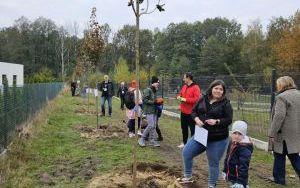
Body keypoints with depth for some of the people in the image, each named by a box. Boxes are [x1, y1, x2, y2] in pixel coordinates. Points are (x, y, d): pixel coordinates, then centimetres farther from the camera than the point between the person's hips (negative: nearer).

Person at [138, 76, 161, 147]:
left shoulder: (154, 91, 16)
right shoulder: (148, 90, -11)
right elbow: (144, 100, -18)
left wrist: (157, 102, 4)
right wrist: (153, 102, -20)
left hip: (154, 111, 9)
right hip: (149, 111, -9)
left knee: (154, 126, 8)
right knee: (151, 125, -13)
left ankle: (152, 140, 15)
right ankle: (142, 139, 0)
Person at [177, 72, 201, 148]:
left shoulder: (196, 87, -13)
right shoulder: (184, 86, 12)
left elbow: (197, 99, -22)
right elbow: (181, 94, 27)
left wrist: (185, 99, -20)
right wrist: (179, 97, 2)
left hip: (191, 112, -8)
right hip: (183, 111, 8)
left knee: (192, 128, -2)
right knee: (184, 128, 17)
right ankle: (184, 142, 29)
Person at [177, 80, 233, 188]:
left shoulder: (225, 103, -7)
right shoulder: (203, 99, 3)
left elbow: (229, 120, -9)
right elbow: (194, 111, 9)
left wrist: (217, 121, -25)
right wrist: (196, 119, -12)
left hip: (218, 139, -4)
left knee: (213, 163, 8)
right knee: (186, 153, 3)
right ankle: (187, 177, 24)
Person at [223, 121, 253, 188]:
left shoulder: (244, 148, -24)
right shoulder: (232, 143, 4)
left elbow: (244, 166, -26)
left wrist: (240, 182, -27)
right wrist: (225, 171, 23)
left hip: (239, 178, -9)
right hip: (232, 176, 9)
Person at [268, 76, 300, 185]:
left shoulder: (282, 97, -15)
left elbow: (279, 117, -22)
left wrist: (272, 133, -17)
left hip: (284, 133, -8)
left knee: (279, 155, 8)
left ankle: (279, 178, 20)